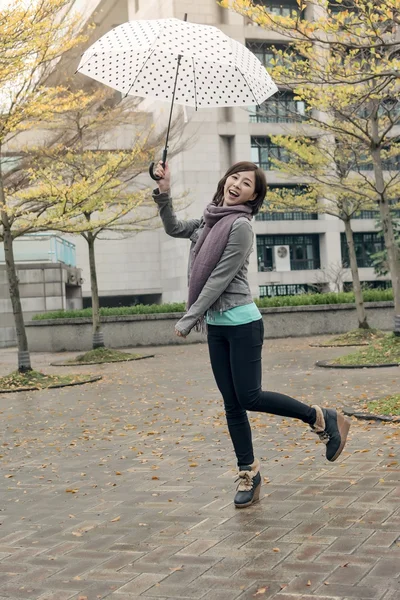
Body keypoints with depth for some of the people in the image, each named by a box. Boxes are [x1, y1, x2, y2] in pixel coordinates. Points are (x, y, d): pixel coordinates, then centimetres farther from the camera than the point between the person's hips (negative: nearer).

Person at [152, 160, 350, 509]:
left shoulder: (240, 225, -14)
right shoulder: (210, 221, 10)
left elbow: (220, 279, -16)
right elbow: (175, 229, 25)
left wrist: (188, 319, -13)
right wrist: (164, 194, 10)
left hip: (241, 324, -7)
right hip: (216, 326, 7)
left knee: (249, 398, -7)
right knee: (232, 404, 7)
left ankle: (322, 420, 10)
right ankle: (249, 473, 16)